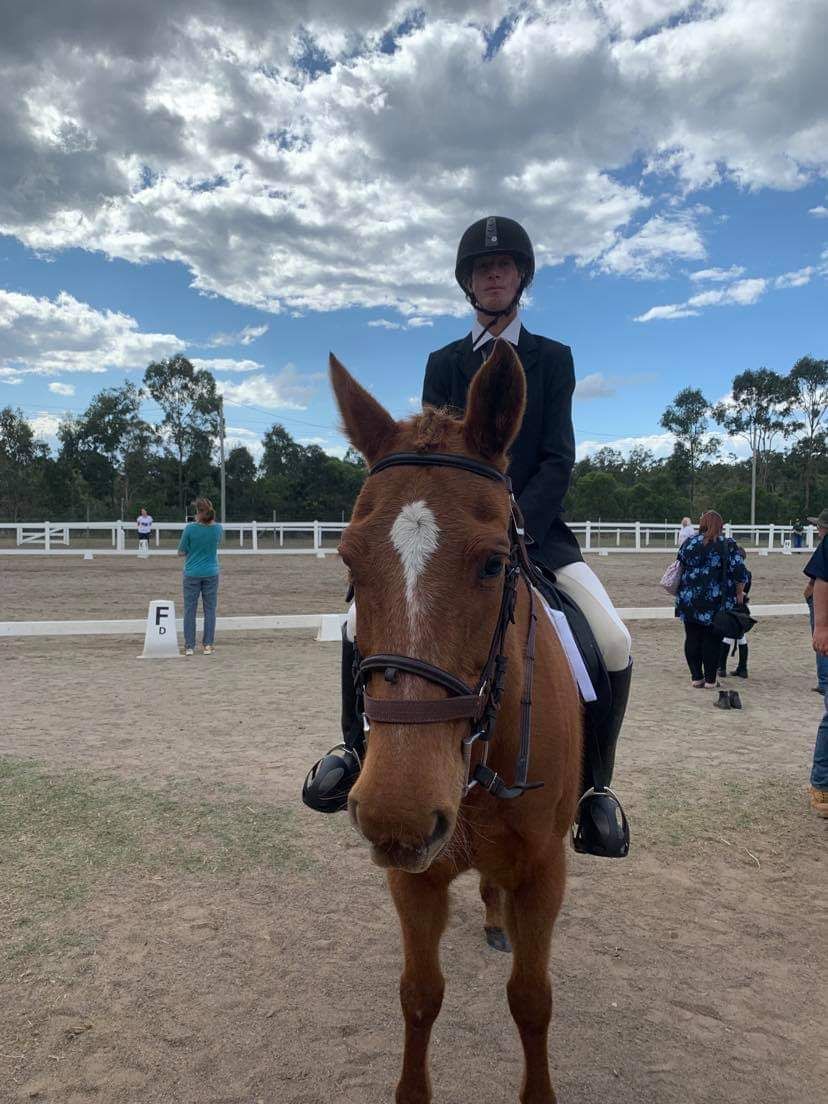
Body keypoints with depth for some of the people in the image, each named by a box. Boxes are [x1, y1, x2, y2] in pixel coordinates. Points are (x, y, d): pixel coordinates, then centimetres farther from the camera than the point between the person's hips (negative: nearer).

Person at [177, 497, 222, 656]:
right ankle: (208, 645, 9)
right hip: (211, 574, 2)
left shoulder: (190, 528, -14)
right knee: (210, 610, 9)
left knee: (190, 610, 7)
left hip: (192, 574, -2)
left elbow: (181, 552, -6)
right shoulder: (218, 528, -5)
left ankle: (189, 646, 8)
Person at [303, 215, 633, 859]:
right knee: (362, 625, -16)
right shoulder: (443, 364, 12)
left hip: (534, 527, -1)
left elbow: (558, 460, -5)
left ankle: (595, 784, 2)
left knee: (615, 644, -23)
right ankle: (356, 750, 10)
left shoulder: (552, 359, 6)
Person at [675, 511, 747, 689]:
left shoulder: (689, 543, 4)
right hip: (717, 603, -2)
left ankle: (696, 677, 15)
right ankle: (710, 680, 10)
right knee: (712, 640, 5)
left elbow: (680, 567, 12)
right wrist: (739, 594, 8)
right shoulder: (728, 545, -4)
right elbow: (740, 573, -6)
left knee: (692, 638, 10)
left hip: (690, 601, 2)